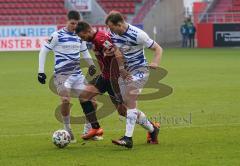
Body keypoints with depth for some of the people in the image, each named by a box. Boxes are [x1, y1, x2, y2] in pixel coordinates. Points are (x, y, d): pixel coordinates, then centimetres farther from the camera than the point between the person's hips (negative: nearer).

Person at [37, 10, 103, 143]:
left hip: (77, 73, 5)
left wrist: (91, 65, 12)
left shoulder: (79, 36, 10)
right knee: (65, 100, -22)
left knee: (86, 98, -3)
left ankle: (94, 127, 7)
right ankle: (67, 130, -6)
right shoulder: (57, 35, -6)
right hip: (62, 74, -5)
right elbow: (43, 51, -3)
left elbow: (85, 52, 27)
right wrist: (41, 71, -8)